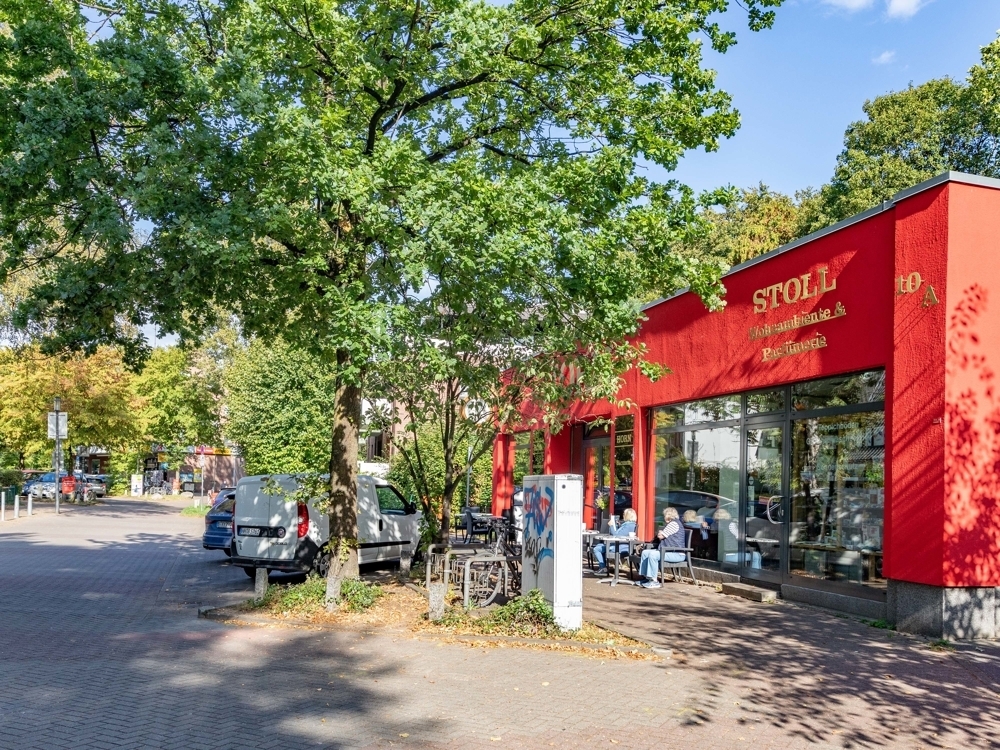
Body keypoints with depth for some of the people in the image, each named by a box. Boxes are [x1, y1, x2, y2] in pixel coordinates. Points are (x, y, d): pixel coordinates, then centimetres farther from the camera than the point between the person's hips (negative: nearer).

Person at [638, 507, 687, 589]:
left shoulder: (674, 523, -12)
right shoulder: (670, 524, 23)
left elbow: (660, 536, -14)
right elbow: (660, 535, 25)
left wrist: (659, 533, 7)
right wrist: (660, 533, 3)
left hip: (676, 554, -11)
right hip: (668, 551, 11)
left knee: (653, 554, -30)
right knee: (645, 552, 2)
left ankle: (654, 581, -27)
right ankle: (646, 577, -1)